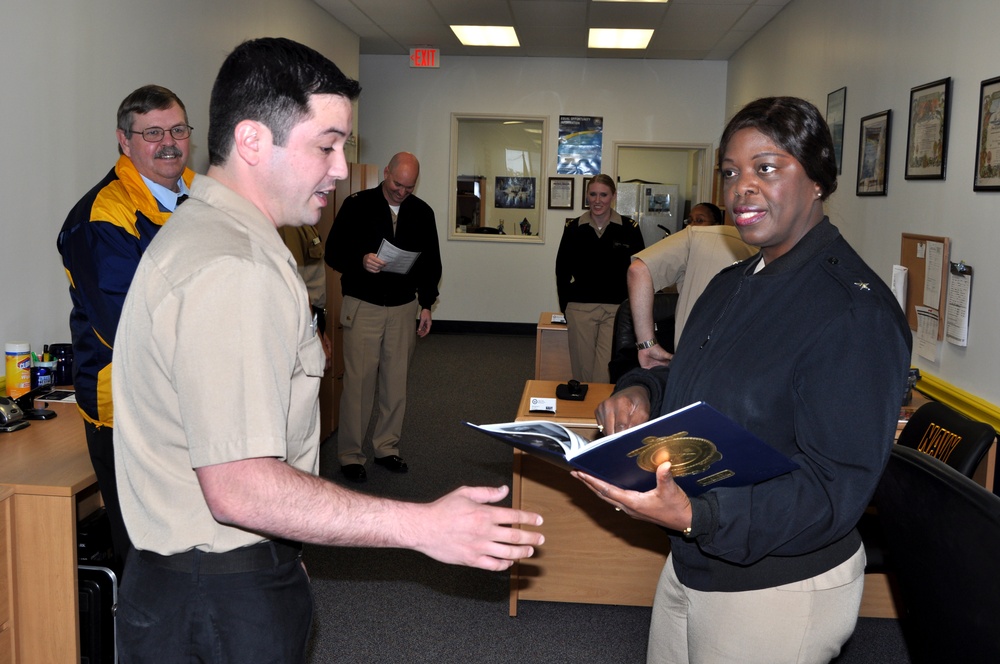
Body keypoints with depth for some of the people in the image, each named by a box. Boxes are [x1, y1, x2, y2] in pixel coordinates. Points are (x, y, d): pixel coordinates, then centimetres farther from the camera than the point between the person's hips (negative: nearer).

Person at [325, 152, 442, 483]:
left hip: (403, 307, 4)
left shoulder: (422, 212, 7)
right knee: (359, 380, -4)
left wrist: (426, 304, 8)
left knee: (396, 380, 8)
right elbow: (333, 251, -4)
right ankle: (350, 454, 7)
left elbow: (431, 262, 14)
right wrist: (360, 261, -24)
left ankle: (387, 447, 21)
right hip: (363, 306, -4)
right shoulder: (357, 205, -5)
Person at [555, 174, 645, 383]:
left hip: (616, 310, -1)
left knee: (605, 372, -8)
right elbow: (562, 270, 10)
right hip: (580, 309, 1)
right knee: (583, 368, 8)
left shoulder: (629, 228, 0)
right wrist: (565, 308, 5)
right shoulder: (573, 228, 4)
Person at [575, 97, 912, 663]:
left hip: (781, 589, -8)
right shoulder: (732, 285, 7)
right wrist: (641, 390, -8)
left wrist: (696, 516, -38)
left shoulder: (855, 310, -22)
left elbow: (836, 488, -25)